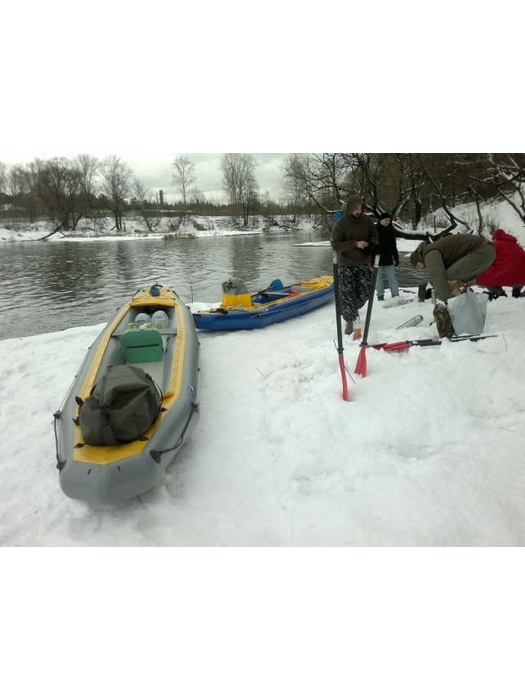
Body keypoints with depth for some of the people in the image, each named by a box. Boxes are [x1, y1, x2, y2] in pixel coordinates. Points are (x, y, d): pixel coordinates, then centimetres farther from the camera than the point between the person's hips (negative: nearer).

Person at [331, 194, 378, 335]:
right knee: (347, 294, -3)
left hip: (364, 263, 3)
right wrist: (355, 244, -25)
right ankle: (349, 321, 12)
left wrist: (371, 242, -14)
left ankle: (354, 309, 37)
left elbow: (374, 236, 11)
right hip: (346, 265, -3)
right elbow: (335, 244, -15)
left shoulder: (367, 221, 0)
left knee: (364, 293, 6)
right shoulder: (341, 224, -11)